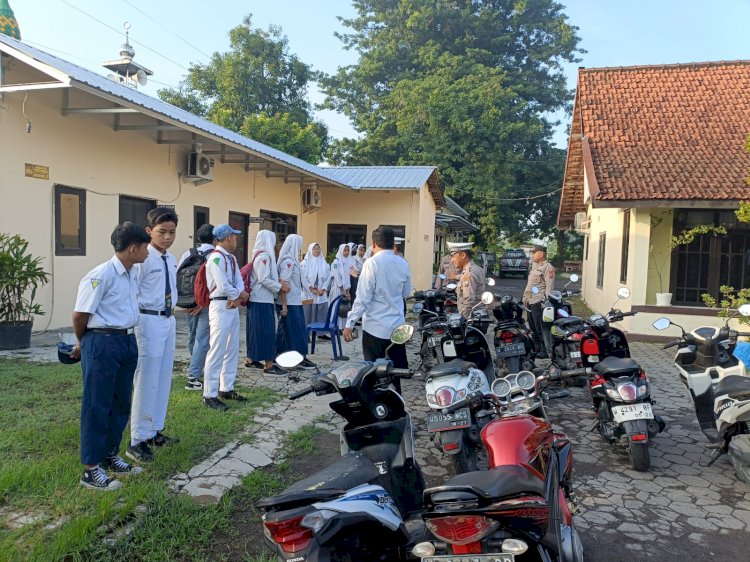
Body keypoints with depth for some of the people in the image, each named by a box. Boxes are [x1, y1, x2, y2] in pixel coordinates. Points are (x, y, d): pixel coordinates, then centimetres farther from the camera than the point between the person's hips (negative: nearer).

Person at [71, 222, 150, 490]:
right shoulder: (101, 275, -17)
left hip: (128, 341, 8)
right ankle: (91, 470, 12)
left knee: (121, 404, 17)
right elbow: (80, 315, -13)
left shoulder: (131, 275, 10)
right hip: (102, 344, -8)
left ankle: (110, 456, 32)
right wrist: (83, 344, 4)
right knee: (97, 406, 1)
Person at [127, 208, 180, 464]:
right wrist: (130, 327, -18)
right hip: (149, 321, -8)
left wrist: (172, 318, 17)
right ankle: (137, 441, 10)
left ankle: (155, 431, 30)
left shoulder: (171, 260, 11)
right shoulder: (143, 259, -14)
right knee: (147, 382, -2)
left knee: (164, 380, 16)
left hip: (168, 321, 8)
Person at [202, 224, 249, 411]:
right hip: (221, 308, -10)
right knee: (217, 352, -7)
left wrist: (237, 297, -12)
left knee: (232, 350, 15)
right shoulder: (216, 258, -15)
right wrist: (241, 294, -4)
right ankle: (209, 395, 0)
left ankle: (226, 389, 25)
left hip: (233, 307, 10)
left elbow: (239, 281, 9)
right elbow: (223, 286, -21)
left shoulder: (231, 258, 15)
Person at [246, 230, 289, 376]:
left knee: (257, 330, 15)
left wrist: (278, 283, 7)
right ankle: (269, 366, -5)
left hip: (257, 298, 10)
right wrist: (280, 287, -12)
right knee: (266, 331, -7)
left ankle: (250, 359, 24)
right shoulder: (264, 256, -15)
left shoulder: (259, 255, 15)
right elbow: (264, 279, -20)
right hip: (262, 300, -10)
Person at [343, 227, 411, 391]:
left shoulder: (372, 263, -12)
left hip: (375, 328, -5)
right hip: (397, 327, 5)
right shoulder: (403, 264, 4)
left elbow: (362, 298, -15)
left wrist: (349, 324, -11)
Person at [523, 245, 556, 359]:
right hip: (530, 302, 10)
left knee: (542, 328, -7)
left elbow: (549, 286, -17)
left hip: (539, 302, -10)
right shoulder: (534, 266, 19)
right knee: (533, 327, 17)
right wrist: (525, 296, 21)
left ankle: (548, 351, -2)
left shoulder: (548, 268, -11)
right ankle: (537, 347, 28)